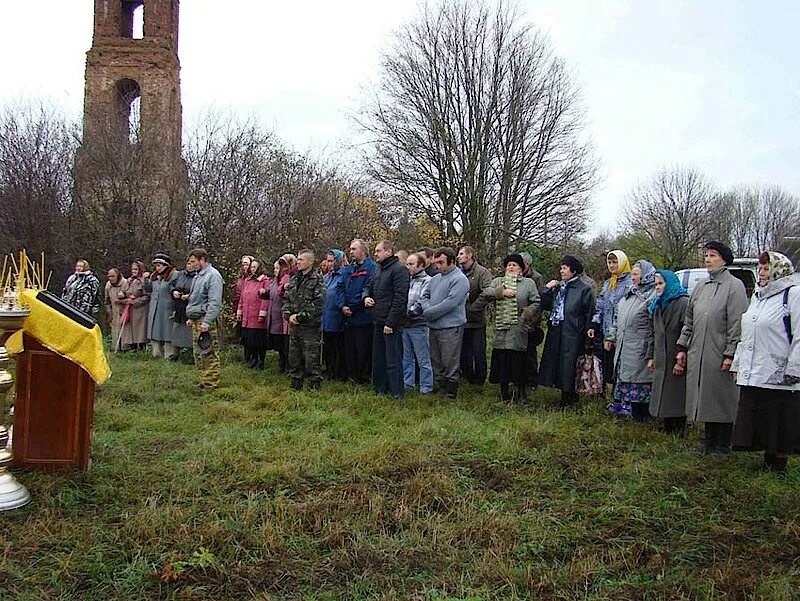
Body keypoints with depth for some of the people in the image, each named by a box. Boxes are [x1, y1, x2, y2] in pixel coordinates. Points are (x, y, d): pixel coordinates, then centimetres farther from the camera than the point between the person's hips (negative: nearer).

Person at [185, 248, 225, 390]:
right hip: (196, 321, 10)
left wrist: (206, 322, -24)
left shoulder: (213, 275, -13)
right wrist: (191, 318, 21)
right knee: (198, 354, 13)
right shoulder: (198, 276, 18)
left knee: (209, 354, -6)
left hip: (206, 321, -10)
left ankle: (211, 384, 0)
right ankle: (204, 381, 21)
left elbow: (215, 302, -20)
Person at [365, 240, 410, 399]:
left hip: (391, 323, -9)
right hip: (378, 322, 9)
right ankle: (380, 389, 26)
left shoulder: (399, 269, -12)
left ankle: (396, 393, 4)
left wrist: (390, 322, -20)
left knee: (393, 360, -4)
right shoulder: (379, 270, 16)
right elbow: (369, 287, 29)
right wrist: (366, 296, 4)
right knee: (378, 358, 15)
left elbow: (400, 298, -18)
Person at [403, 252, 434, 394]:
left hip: (418, 325, -7)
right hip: (404, 325, 7)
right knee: (406, 357, 16)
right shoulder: (407, 280, 13)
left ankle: (426, 389, 8)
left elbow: (421, 303, -17)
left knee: (423, 360, 1)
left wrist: (408, 313, -18)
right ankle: (407, 384, 27)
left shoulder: (427, 281, -7)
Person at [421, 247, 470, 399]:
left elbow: (450, 302, -21)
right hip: (434, 327, 8)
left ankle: (450, 395, 7)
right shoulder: (435, 278, 14)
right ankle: (441, 390, 28)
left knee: (450, 364, -2)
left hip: (450, 328, -8)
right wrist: (427, 308, -6)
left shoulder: (459, 279, -12)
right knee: (436, 363, 16)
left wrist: (428, 313, -15)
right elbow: (425, 296, 18)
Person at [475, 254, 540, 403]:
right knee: (501, 363, 7)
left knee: (519, 363, -2)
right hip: (501, 330, 3)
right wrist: (501, 292, -12)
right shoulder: (497, 282, 15)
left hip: (519, 331, -2)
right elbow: (485, 294, -1)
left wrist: (526, 315, -11)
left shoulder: (528, 283, 8)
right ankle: (504, 394, 21)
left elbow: (536, 303, 2)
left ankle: (521, 395, 11)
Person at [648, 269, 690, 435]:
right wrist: (652, 357, 16)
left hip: (676, 360, -8)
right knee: (663, 395, 11)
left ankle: (679, 430, 7)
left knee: (677, 395, -2)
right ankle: (666, 427, 21)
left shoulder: (683, 303, -12)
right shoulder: (658, 306, 16)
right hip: (661, 361, 8)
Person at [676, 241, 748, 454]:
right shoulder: (700, 287, 13)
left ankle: (723, 444, 14)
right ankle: (708, 439, 25)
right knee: (704, 398, 13)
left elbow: (737, 324, -12)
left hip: (720, 355, -6)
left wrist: (730, 354, -16)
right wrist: (682, 347, 12)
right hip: (697, 354, 6)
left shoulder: (734, 286, -7)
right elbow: (689, 320, 17)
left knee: (723, 399, 3)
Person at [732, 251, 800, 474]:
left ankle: (779, 464, 12)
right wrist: (738, 363, 20)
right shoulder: (757, 296, 18)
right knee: (759, 424, 13)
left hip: (778, 377, -8)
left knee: (780, 426, 1)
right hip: (751, 376, 8)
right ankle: (768, 462, 24)